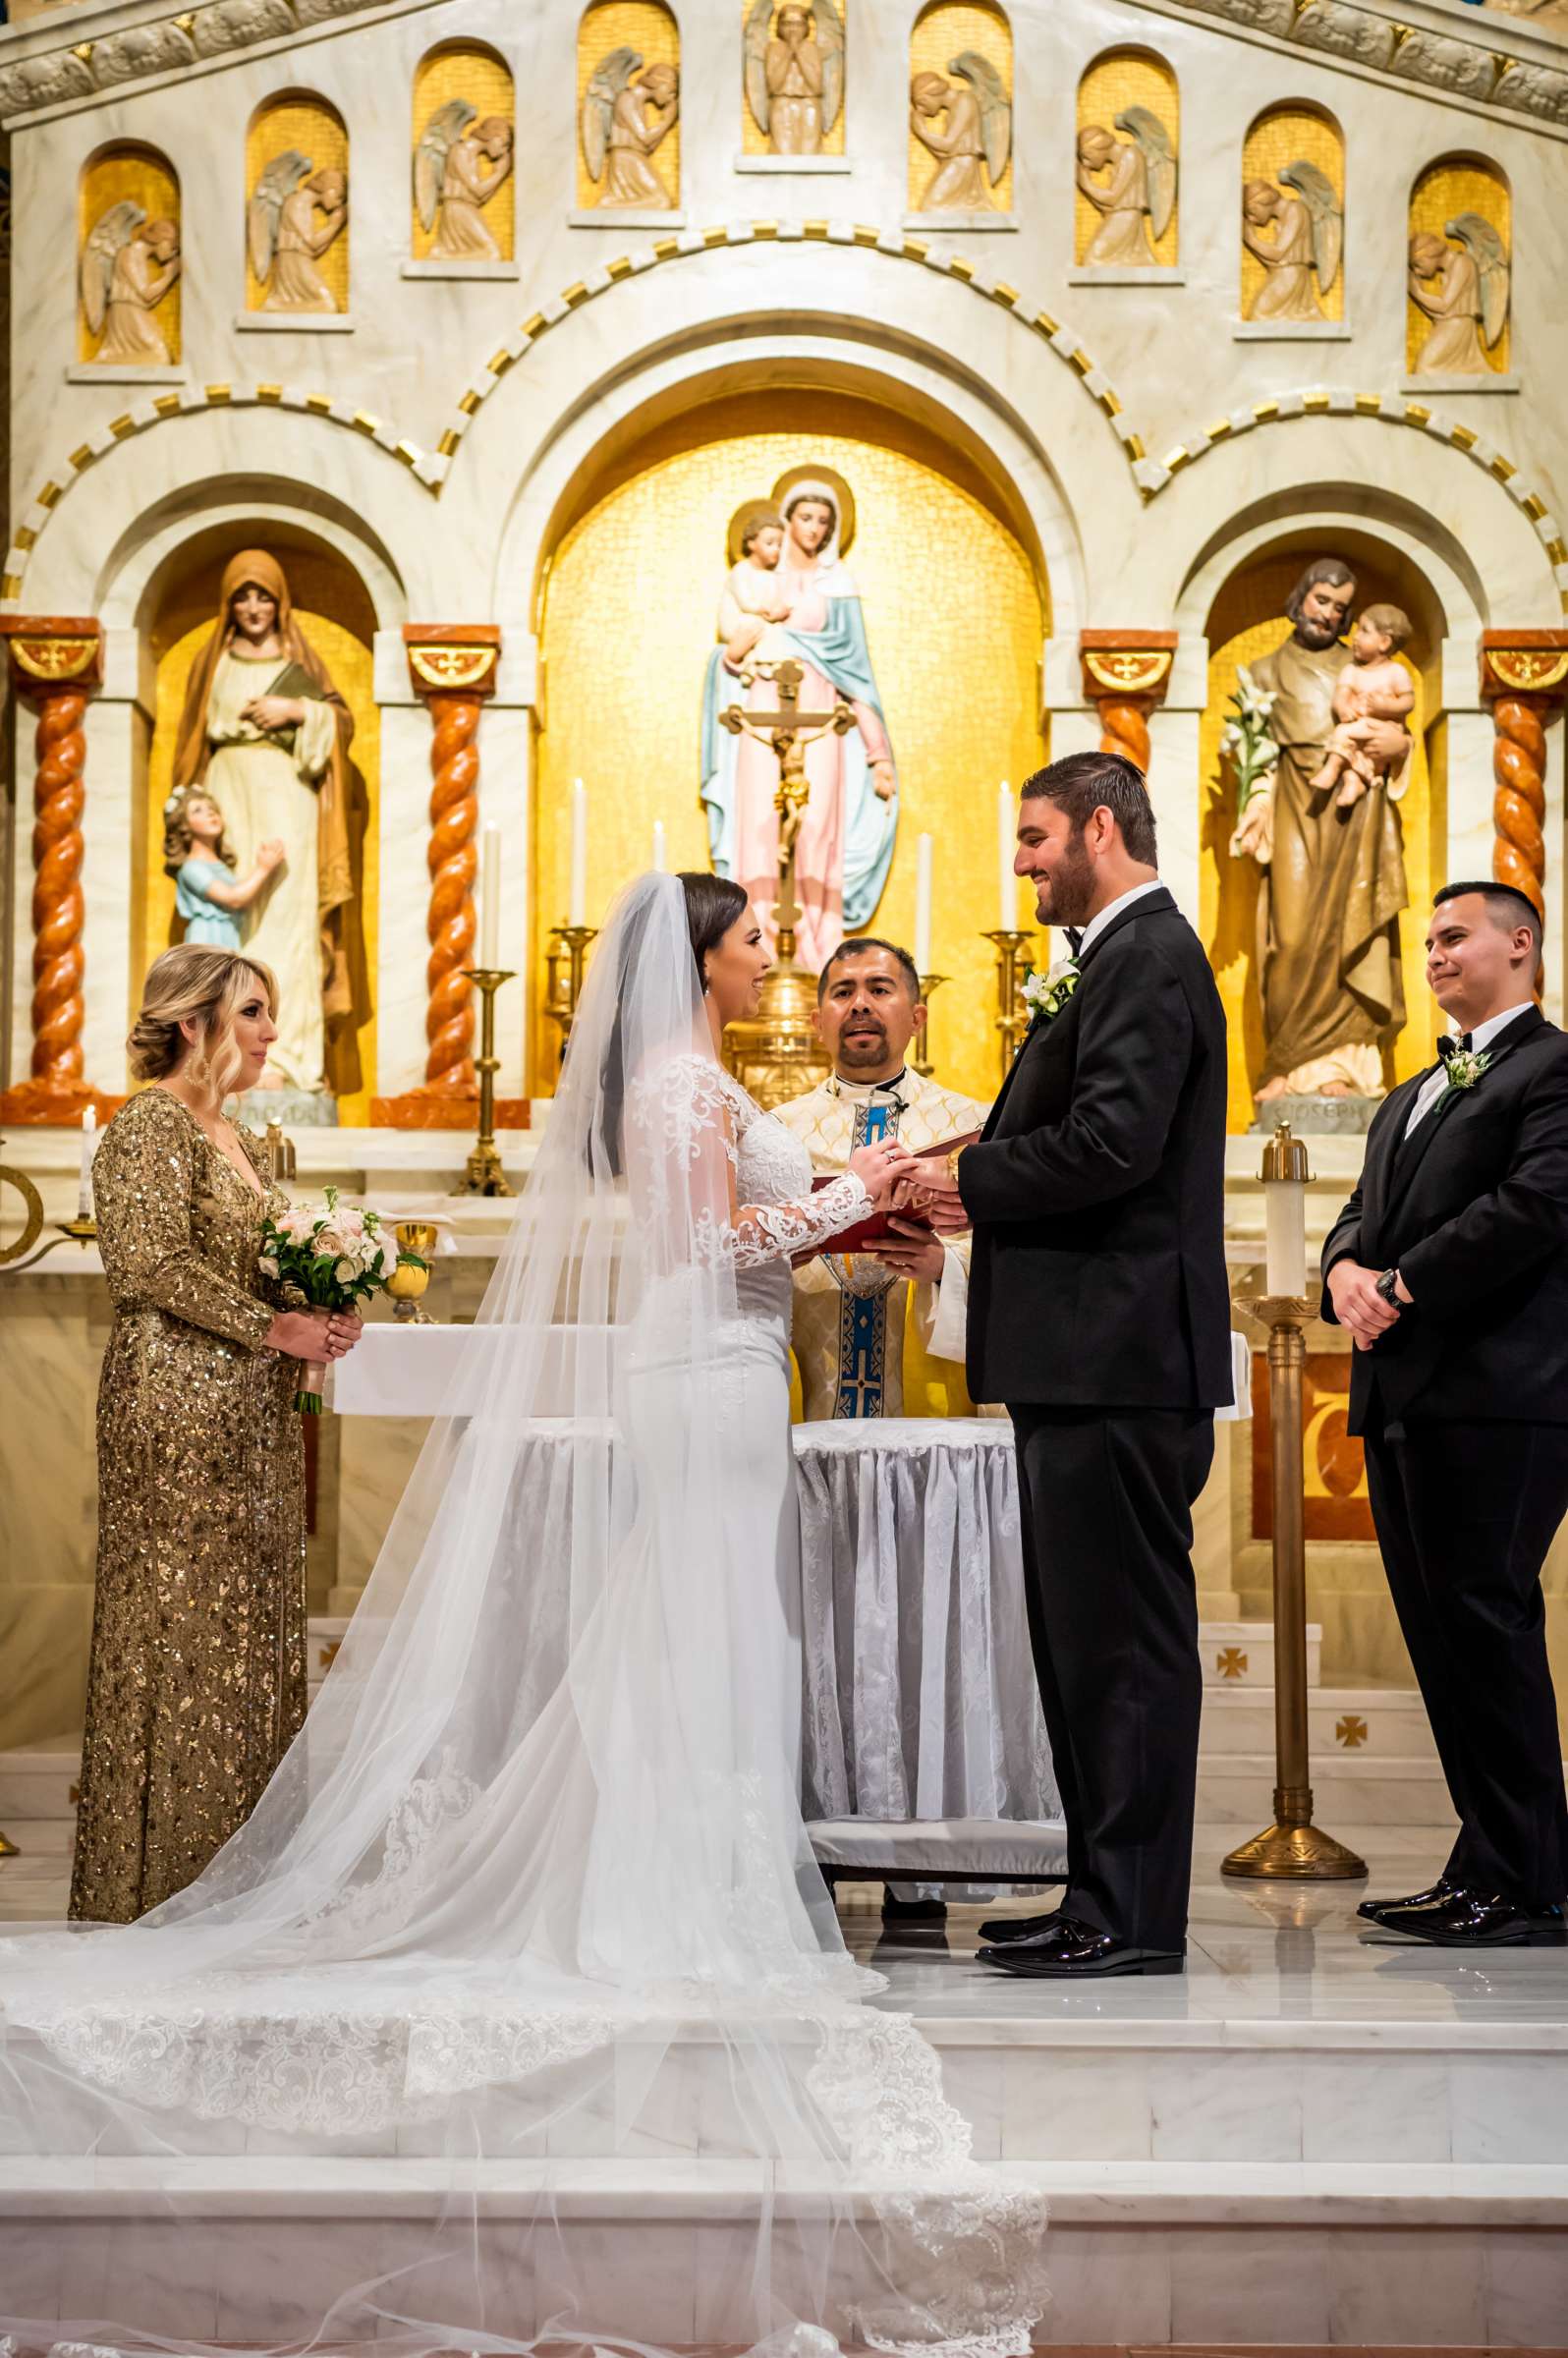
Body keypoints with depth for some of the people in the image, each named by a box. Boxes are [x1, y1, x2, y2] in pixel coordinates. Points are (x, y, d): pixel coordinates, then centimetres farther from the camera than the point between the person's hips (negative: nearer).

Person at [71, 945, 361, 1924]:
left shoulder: (235, 1135, 18)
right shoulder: (150, 1127, -9)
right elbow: (154, 1266, -19)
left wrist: (318, 1308, 7)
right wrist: (272, 1327, -18)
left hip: (251, 1409, 9)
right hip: (179, 1404, -9)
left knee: (253, 1623, 9)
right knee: (184, 1623, -4)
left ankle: (234, 1857, 15)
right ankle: (166, 1870, 4)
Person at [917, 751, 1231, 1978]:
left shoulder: (1150, 958, -11)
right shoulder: (1130, 956, 21)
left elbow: (1113, 1142, -23)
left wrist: (972, 1177, -10)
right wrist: (976, 1185, 5)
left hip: (1120, 1359, -11)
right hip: (1089, 1361, 11)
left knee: (1126, 1636, -5)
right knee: (1084, 1636, 14)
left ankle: (1136, 1918, 2)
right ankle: (1104, 1894, 22)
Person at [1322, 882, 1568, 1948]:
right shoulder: (1412, 1096, 26)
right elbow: (1365, 1211, 21)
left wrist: (1404, 1287, -13)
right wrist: (1347, 1268, -2)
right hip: (1403, 1392, 9)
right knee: (1441, 1630, 9)